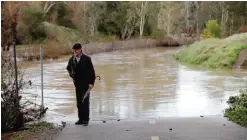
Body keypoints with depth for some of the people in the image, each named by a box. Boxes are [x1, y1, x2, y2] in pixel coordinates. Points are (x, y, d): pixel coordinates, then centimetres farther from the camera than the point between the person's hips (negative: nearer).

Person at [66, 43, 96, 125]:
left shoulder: (87, 59, -8)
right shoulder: (71, 59, 4)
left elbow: (92, 71, -7)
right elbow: (68, 68, 26)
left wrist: (91, 82, -12)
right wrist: (71, 75, 12)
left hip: (86, 83, -4)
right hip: (77, 83, 4)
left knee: (85, 102, -2)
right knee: (79, 102, 7)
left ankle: (86, 119, 4)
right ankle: (81, 119, 15)